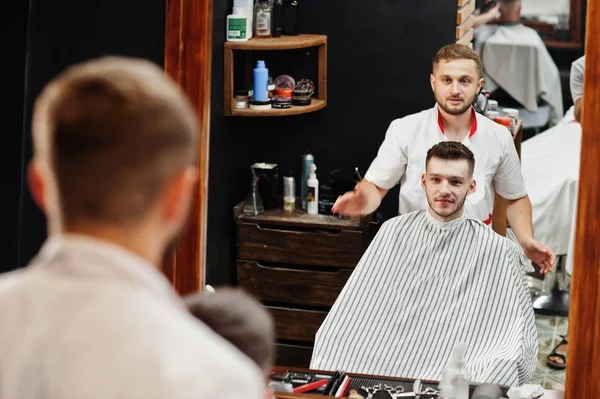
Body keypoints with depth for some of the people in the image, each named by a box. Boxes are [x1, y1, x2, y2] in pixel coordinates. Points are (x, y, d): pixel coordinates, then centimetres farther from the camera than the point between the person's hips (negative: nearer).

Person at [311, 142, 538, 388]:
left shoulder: (499, 252, -1)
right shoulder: (394, 231, 12)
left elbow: (517, 342, -6)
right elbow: (351, 312, 11)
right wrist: (325, 372, -4)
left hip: (446, 384, -3)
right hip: (371, 370, 3)